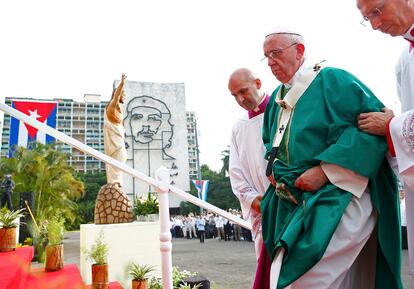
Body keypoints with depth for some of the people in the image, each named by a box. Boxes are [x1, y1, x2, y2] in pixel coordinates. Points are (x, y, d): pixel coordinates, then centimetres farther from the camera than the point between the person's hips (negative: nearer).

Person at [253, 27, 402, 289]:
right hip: (297, 202, 7)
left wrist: (325, 170, -22)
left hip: (337, 196, -7)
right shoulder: (277, 98, 16)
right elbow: (272, 142, 29)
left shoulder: (333, 80, -7)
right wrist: (275, 168, 7)